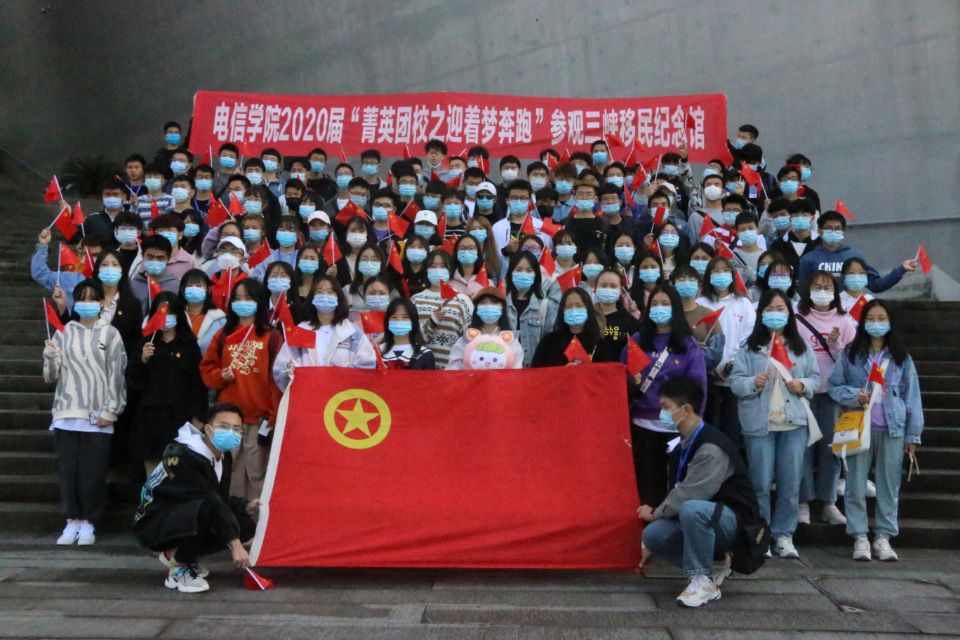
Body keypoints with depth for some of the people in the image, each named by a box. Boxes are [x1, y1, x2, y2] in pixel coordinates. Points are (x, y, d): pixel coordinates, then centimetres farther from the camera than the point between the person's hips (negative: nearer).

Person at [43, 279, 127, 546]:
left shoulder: (110, 334, 3)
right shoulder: (63, 332, 8)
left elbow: (116, 375, 0)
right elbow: (51, 377, 7)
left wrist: (110, 411, -6)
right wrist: (50, 357, -12)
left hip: (98, 416, -2)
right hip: (67, 414, 2)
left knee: (93, 472, 0)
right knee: (68, 469, 3)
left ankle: (88, 523, 11)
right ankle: (73, 521, 14)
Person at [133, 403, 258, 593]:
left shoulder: (224, 458, 2)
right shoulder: (182, 456, -27)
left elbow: (221, 498, 9)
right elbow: (210, 501, -31)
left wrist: (246, 506, -11)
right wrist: (234, 544, -32)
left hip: (188, 517, 9)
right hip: (154, 524, -9)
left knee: (246, 526, -7)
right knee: (203, 508, -37)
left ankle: (175, 553, 9)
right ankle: (178, 570, -14)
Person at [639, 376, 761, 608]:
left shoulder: (711, 447, -24)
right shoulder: (682, 446, 6)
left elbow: (688, 496, -26)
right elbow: (677, 493, 11)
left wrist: (655, 513, -11)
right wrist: (656, 514, 0)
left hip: (733, 522, -8)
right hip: (698, 519, 8)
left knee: (692, 509, -38)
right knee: (653, 535, -13)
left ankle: (704, 581, -20)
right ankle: (711, 566, 2)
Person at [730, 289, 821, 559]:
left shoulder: (801, 347, 9)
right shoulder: (749, 347, 1)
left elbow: (815, 378, 10)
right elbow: (735, 382, -3)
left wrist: (804, 385, -10)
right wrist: (753, 383, -22)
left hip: (795, 422, 2)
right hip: (759, 424, -2)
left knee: (790, 482, 5)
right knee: (760, 483, 3)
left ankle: (784, 535, 16)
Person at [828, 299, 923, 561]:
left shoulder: (901, 357, 7)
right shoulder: (850, 354, 4)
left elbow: (912, 395, 6)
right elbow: (834, 386, 4)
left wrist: (913, 434, 2)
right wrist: (854, 395, -16)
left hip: (893, 429, 1)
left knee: (889, 485, 6)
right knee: (856, 485, 0)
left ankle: (883, 536, 15)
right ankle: (860, 537, 9)